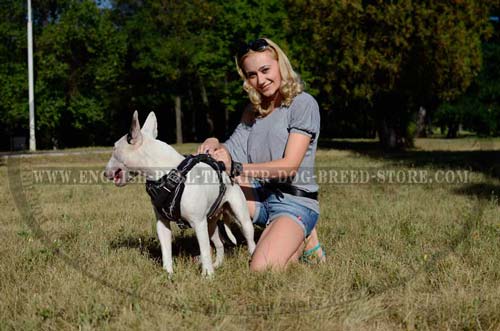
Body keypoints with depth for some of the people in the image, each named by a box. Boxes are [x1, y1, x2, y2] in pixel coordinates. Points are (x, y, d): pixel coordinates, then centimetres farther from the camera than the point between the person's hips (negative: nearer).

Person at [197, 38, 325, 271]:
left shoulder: (303, 104, -9)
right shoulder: (253, 111, 13)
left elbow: (290, 166, -18)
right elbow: (233, 153, 5)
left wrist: (236, 168, -26)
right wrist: (215, 144, -19)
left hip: (295, 202, -6)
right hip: (260, 197, 6)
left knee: (263, 267, -27)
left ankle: (302, 240, 2)